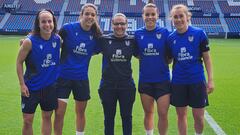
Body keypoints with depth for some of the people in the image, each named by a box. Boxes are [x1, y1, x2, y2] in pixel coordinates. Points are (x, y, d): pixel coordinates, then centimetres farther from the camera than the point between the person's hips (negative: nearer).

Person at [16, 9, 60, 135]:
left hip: (50, 86, 3)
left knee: (47, 117, 16)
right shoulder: (30, 41, -17)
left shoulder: (57, 39, -7)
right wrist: (22, 84, -11)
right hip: (31, 87, -3)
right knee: (28, 120, 5)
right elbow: (19, 62, -8)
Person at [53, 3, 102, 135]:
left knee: (80, 112, 17)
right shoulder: (68, 28, -11)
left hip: (82, 78, 3)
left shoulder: (96, 35, -3)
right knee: (59, 113, -1)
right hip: (63, 76, -2)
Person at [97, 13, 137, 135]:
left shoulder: (132, 40, 0)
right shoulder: (104, 39, -2)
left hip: (127, 85, 0)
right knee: (109, 117, 13)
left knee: (126, 116, 13)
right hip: (107, 85, 0)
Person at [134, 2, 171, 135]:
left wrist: (163, 63, -9)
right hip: (145, 80, 2)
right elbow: (137, 54, 10)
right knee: (148, 113, 15)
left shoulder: (164, 32, -5)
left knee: (163, 114, 0)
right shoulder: (138, 33, 0)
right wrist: (147, 61, -2)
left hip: (162, 80, -2)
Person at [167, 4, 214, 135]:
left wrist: (210, 79, -5)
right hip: (178, 82, 2)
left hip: (197, 80, -2)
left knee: (198, 116, 6)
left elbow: (206, 58, -2)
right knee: (181, 115, 12)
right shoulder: (171, 38, 0)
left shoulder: (199, 33, -6)